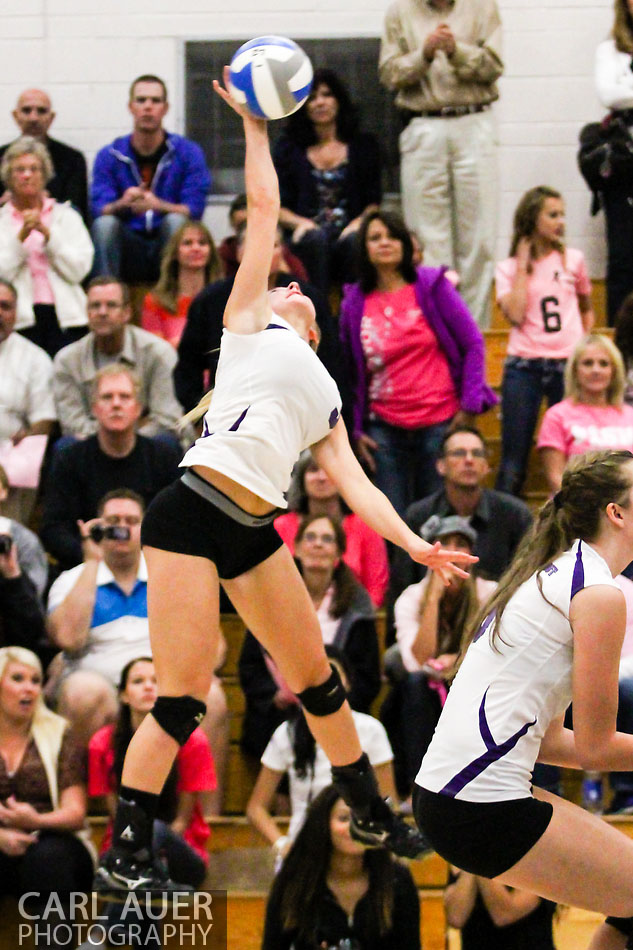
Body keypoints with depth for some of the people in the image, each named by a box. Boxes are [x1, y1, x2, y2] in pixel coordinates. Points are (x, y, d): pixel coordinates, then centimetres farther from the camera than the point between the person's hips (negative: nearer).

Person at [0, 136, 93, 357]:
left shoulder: (66, 216, 17)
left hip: (65, 316, 1)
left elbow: (79, 270, 3)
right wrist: (21, 236, -9)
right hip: (20, 319, -1)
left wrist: (47, 233, -4)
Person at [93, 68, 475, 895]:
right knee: (183, 696, -9)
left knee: (316, 677, 15)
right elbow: (265, 207, 12)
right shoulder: (250, 322, 12)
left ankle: (370, 814, 32)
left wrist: (411, 541, 3)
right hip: (190, 515, -6)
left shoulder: (326, 402, 26)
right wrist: (256, 128, 14)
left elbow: (352, 481, 15)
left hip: (254, 533, 7)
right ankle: (123, 856, -2)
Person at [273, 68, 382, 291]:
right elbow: (278, 206, 11)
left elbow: (373, 202, 10)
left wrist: (359, 223, -11)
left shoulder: (363, 146, 17)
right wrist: (300, 223, -10)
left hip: (347, 233, 0)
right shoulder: (289, 149, 17)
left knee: (354, 241, -35)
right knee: (315, 238, -35)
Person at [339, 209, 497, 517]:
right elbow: (350, 372, 10)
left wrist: (470, 405, -6)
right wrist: (356, 431, 4)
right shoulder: (354, 302, 5)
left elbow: (473, 343, 1)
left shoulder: (431, 286, 0)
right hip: (385, 429, 1)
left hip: (440, 422, -1)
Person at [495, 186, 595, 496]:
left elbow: (586, 309, 23)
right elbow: (515, 315, -11)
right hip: (524, 368, -1)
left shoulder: (573, 260, 8)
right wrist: (523, 267, -5)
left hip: (568, 366, 1)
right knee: (514, 460, 0)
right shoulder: (509, 269, 5)